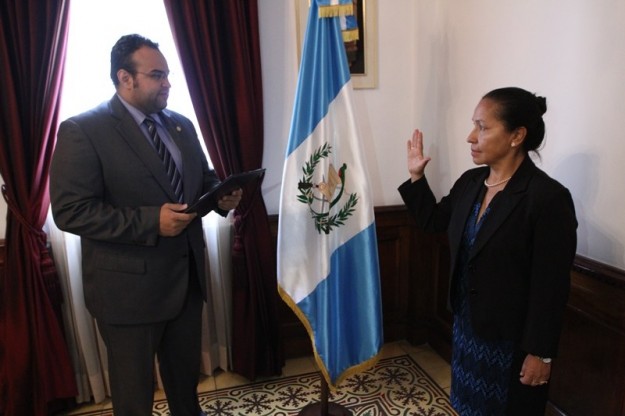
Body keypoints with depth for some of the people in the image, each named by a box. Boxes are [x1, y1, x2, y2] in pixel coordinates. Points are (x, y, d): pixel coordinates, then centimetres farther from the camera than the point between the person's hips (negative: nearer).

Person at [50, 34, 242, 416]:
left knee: (187, 373, 25)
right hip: (129, 284, -5)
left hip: (187, 275, 6)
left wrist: (221, 195, -9)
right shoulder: (82, 131, -13)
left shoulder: (181, 125, 7)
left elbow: (202, 178, 15)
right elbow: (70, 211, -19)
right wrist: (151, 221, -27)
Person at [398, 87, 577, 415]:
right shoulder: (470, 181, -2)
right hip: (467, 323, 7)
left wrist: (541, 352, -15)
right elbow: (434, 221, 13)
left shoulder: (549, 197, -23)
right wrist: (416, 177, 3)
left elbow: (551, 287, -20)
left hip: (511, 338, -6)